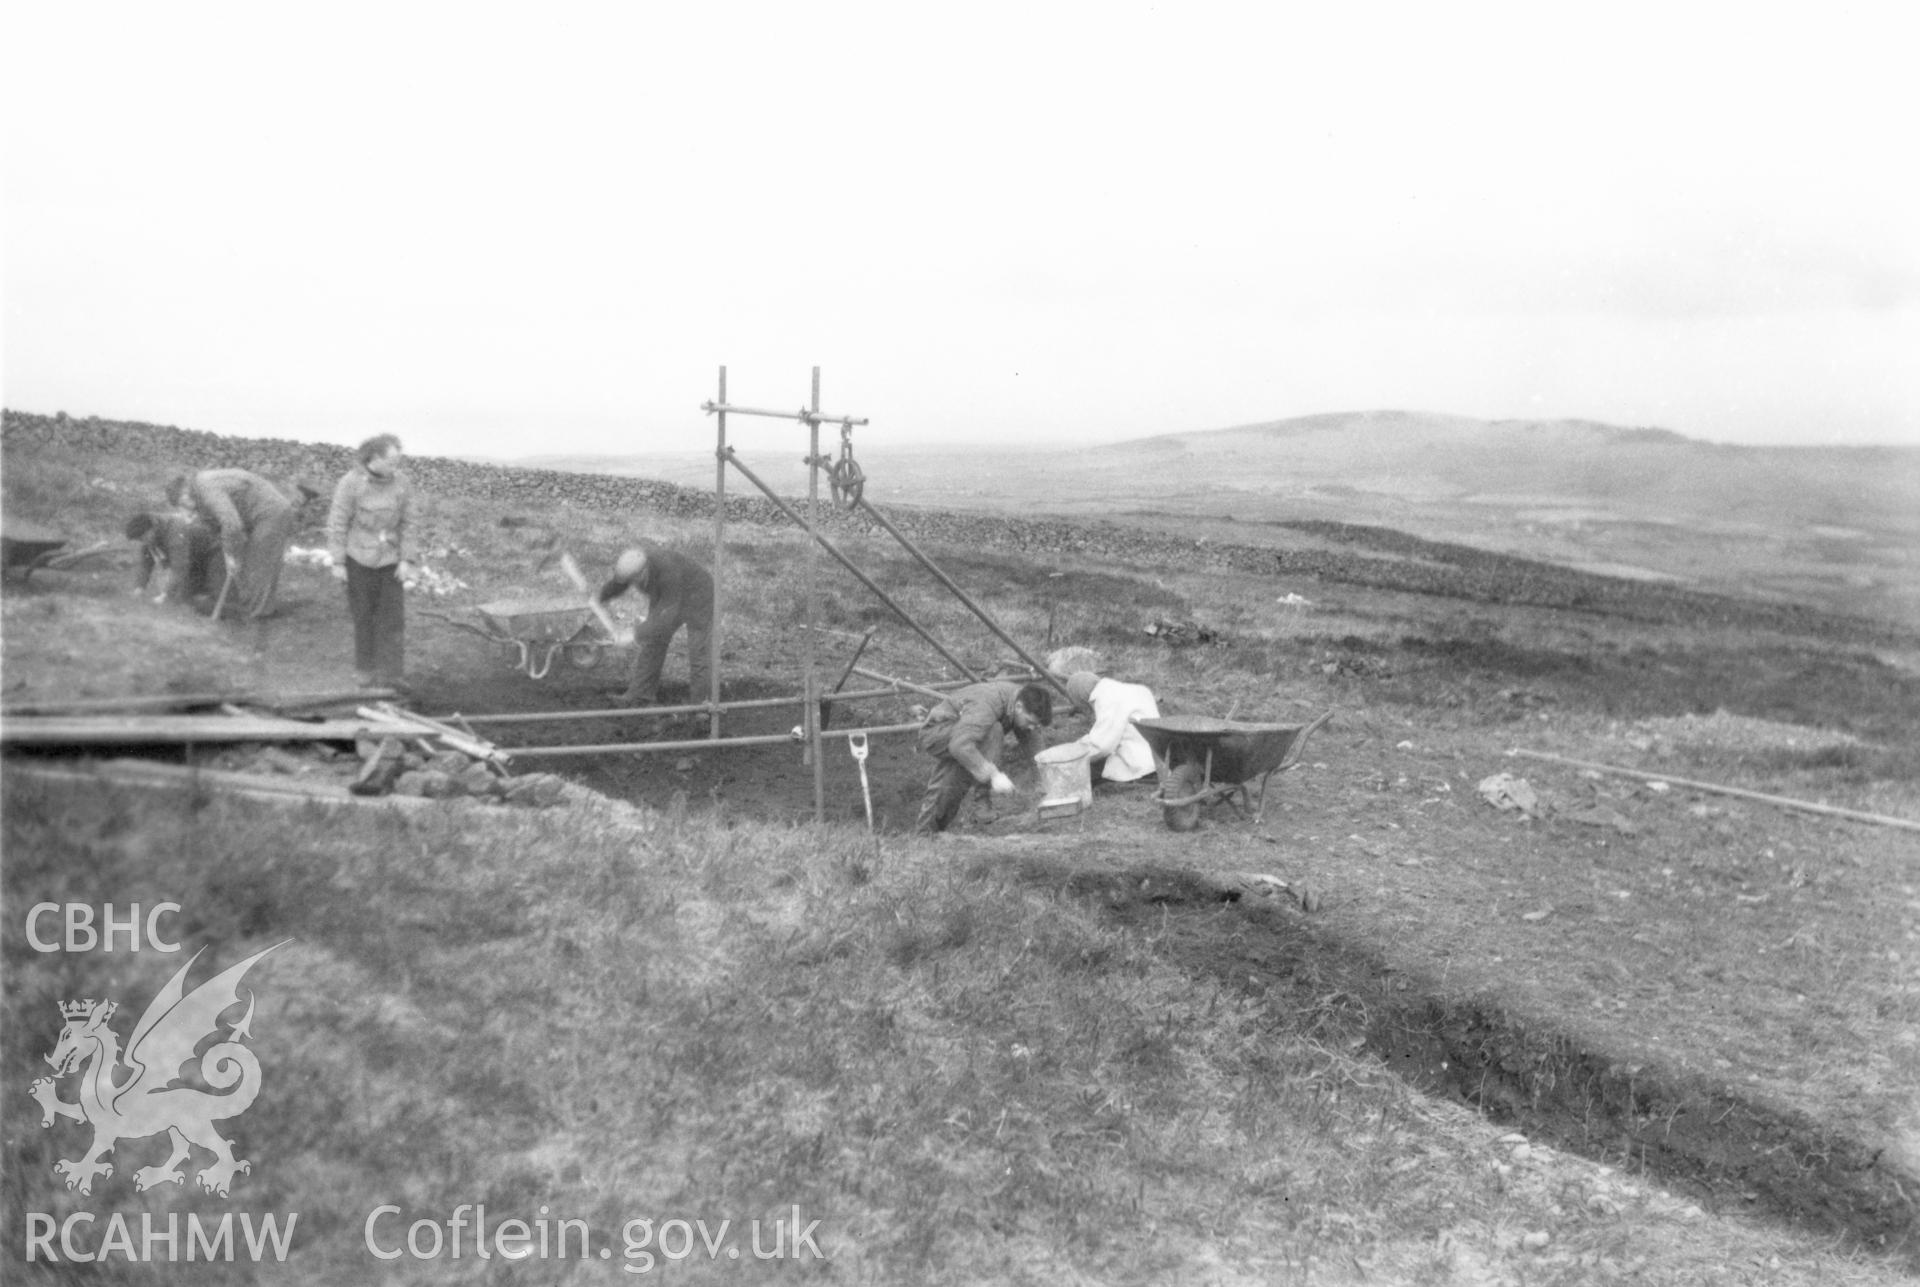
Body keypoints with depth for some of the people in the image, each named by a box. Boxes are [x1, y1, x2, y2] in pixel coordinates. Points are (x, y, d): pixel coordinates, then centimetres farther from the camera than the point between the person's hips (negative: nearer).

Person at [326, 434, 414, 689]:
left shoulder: (400, 481, -6)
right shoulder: (351, 483, -15)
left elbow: (408, 521, 0)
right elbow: (337, 523, -9)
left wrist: (406, 560, -5)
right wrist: (337, 562, -8)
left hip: (390, 560, 2)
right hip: (359, 559, -2)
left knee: (393, 617, -4)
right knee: (364, 617, 8)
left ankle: (391, 675, -2)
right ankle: (365, 670, 23)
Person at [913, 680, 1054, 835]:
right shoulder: (988, 703, -36)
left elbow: (1032, 752, -3)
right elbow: (959, 745, -44)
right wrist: (993, 774, -46)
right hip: (936, 731, -9)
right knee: (993, 731, -29)